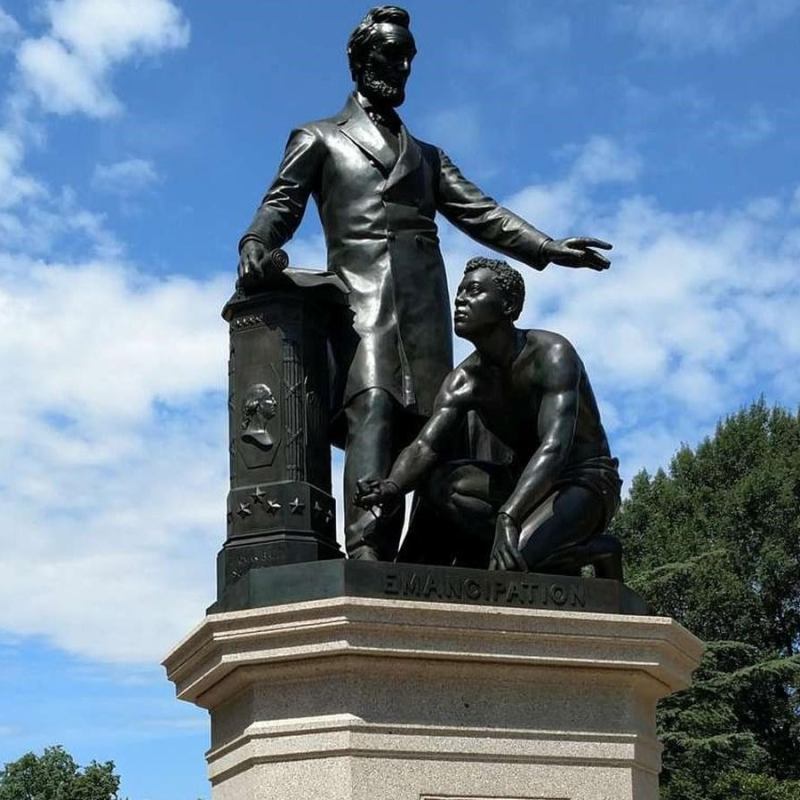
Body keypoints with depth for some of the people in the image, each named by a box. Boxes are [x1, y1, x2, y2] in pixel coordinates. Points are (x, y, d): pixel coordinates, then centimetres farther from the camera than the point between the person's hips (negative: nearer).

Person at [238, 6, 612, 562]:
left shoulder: (426, 155, 33)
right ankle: (366, 552, -38)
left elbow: (480, 213, 22)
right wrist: (256, 245, -16)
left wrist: (548, 248, 7)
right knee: (374, 408, -25)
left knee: (424, 423, -10)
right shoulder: (319, 139, 21)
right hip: (362, 293, -4)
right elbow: (282, 204, 7)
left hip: (424, 302, 4)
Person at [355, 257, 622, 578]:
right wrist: (393, 487, -39)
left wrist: (507, 518, -50)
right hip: (526, 484, 7)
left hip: (587, 482, -7)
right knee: (436, 480, -19)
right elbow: (424, 446, -13)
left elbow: (555, 446, -35)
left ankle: (598, 554, -6)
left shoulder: (551, 353, -21)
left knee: (516, 552, -35)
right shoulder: (464, 381, -1)